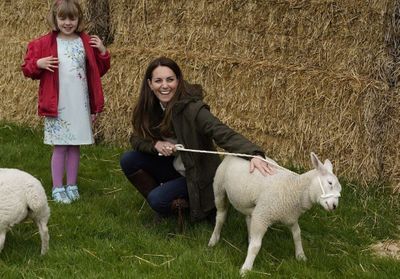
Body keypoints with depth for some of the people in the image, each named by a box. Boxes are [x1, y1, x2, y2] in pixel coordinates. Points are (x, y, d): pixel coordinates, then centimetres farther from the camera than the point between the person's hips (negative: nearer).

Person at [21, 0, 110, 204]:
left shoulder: (86, 42, 6)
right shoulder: (44, 43, -2)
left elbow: (98, 71, 12)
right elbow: (27, 69, 1)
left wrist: (102, 52, -4)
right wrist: (38, 64, -19)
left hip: (80, 106, 2)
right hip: (57, 106, -2)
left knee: (75, 146, 9)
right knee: (60, 147, 1)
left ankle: (71, 186, 20)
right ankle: (57, 188, 11)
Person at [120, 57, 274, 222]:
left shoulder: (192, 108, -28)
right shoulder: (150, 108, -8)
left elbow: (224, 134, -39)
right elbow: (136, 139, 2)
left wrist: (254, 154, -56)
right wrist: (156, 144, -21)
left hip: (197, 176, -6)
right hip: (173, 169, 6)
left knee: (158, 200, -25)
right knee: (128, 160, -10)